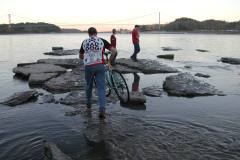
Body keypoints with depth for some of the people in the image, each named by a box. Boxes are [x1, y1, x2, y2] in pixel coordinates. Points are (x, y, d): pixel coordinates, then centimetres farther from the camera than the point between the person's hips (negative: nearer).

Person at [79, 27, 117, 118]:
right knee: (101, 88, 0)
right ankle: (102, 109, -15)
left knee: (89, 86, 21)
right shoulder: (102, 41, 6)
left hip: (88, 67, 2)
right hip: (100, 66, -1)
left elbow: (80, 56, 21)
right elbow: (114, 51, -2)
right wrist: (109, 61, 11)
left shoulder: (84, 42, 11)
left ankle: (88, 106, 33)